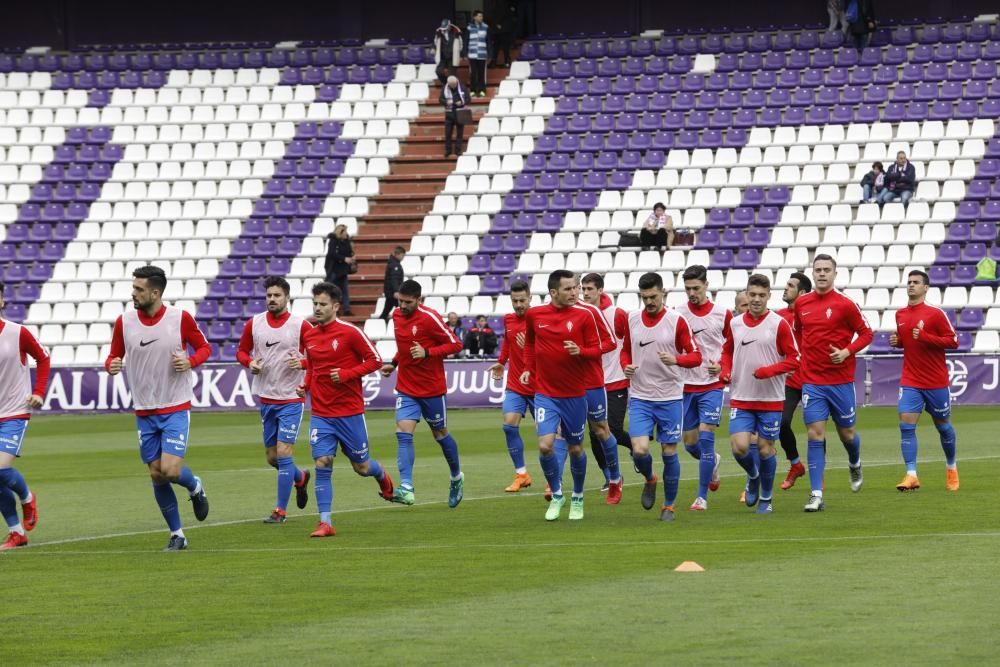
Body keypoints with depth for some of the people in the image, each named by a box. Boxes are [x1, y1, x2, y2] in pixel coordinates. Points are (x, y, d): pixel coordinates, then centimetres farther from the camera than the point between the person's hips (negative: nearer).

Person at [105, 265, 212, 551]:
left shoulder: (181, 318, -10)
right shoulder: (124, 322, -3)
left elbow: (204, 347, 4)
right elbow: (114, 356, 8)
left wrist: (190, 361, -17)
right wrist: (111, 365, -15)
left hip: (176, 409, -3)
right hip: (144, 412, 3)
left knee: (170, 470, -16)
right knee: (156, 474, 4)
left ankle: (195, 487, 20)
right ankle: (177, 535, 19)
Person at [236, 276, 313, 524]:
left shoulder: (301, 326, -8)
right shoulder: (253, 324, 3)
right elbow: (242, 351, 14)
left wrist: (302, 362, -22)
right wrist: (249, 363, -7)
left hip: (291, 399, -5)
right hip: (265, 399, 5)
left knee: (283, 454, -10)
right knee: (272, 458, 11)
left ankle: (280, 510, -2)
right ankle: (301, 478, 42)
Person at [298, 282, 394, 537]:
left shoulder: (350, 332, -11)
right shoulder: (309, 335, 5)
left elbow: (375, 360, -8)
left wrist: (347, 374, -20)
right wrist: (305, 385, 2)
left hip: (350, 412, -3)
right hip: (321, 414, 3)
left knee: (361, 466, 10)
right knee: (322, 465, -10)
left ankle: (382, 477, 46)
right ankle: (325, 523, -7)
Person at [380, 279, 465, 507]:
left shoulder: (429, 318, -17)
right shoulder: (397, 315, 3)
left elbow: (455, 344, -15)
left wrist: (427, 353, -25)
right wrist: (394, 363, 10)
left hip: (432, 389, -4)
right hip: (406, 388, 4)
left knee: (440, 434, 13)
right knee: (403, 435, -14)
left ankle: (456, 477, 37)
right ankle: (406, 488, -24)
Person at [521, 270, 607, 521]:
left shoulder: (584, 315, -7)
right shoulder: (534, 315, -1)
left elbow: (596, 351, -4)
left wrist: (580, 351, -23)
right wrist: (528, 368, 12)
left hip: (575, 394, 0)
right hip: (545, 394, 0)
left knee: (575, 449, 10)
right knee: (545, 446, -14)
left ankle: (577, 498, 32)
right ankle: (556, 495, 9)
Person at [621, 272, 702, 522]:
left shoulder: (676, 321, -6)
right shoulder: (632, 320, 4)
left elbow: (695, 356, -5)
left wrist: (676, 359, -25)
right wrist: (626, 365, -4)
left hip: (670, 398, -2)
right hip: (640, 397, 2)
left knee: (669, 452, 3)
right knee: (639, 451, -12)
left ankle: (669, 505, 18)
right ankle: (649, 480, 22)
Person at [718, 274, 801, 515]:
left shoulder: (779, 324, -7)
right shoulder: (735, 324, 5)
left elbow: (793, 359, -6)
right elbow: (727, 351, 20)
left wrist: (767, 371, -20)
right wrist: (725, 371, 1)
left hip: (770, 399, -2)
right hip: (741, 398, 2)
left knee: (765, 448, 3)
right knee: (739, 447, -11)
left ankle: (766, 499, 21)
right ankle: (753, 476, 22)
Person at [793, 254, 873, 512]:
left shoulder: (845, 305, -7)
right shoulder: (802, 303, 4)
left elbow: (866, 334, -2)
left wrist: (847, 352, -17)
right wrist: (800, 355, 8)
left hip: (841, 381, -2)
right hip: (812, 382, 2)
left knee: (847, 433, 10)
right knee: (815, 434, -8)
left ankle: (855, 465, 46)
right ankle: (816, 495, -8)